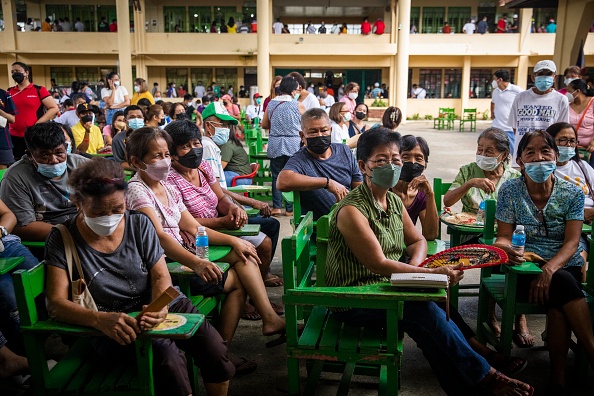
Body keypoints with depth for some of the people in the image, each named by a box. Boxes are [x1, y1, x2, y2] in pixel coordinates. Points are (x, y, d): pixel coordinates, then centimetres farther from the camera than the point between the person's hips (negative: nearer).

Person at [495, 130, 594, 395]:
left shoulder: (573, 193, 2)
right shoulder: (510, 191, 1)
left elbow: (571, 242, -7)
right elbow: (504, 236, -1)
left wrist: (550, 268, -26)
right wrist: (505, 248, -28)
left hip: (567, 267, 1)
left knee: (558, 303, -32)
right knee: (564, 284, -33)